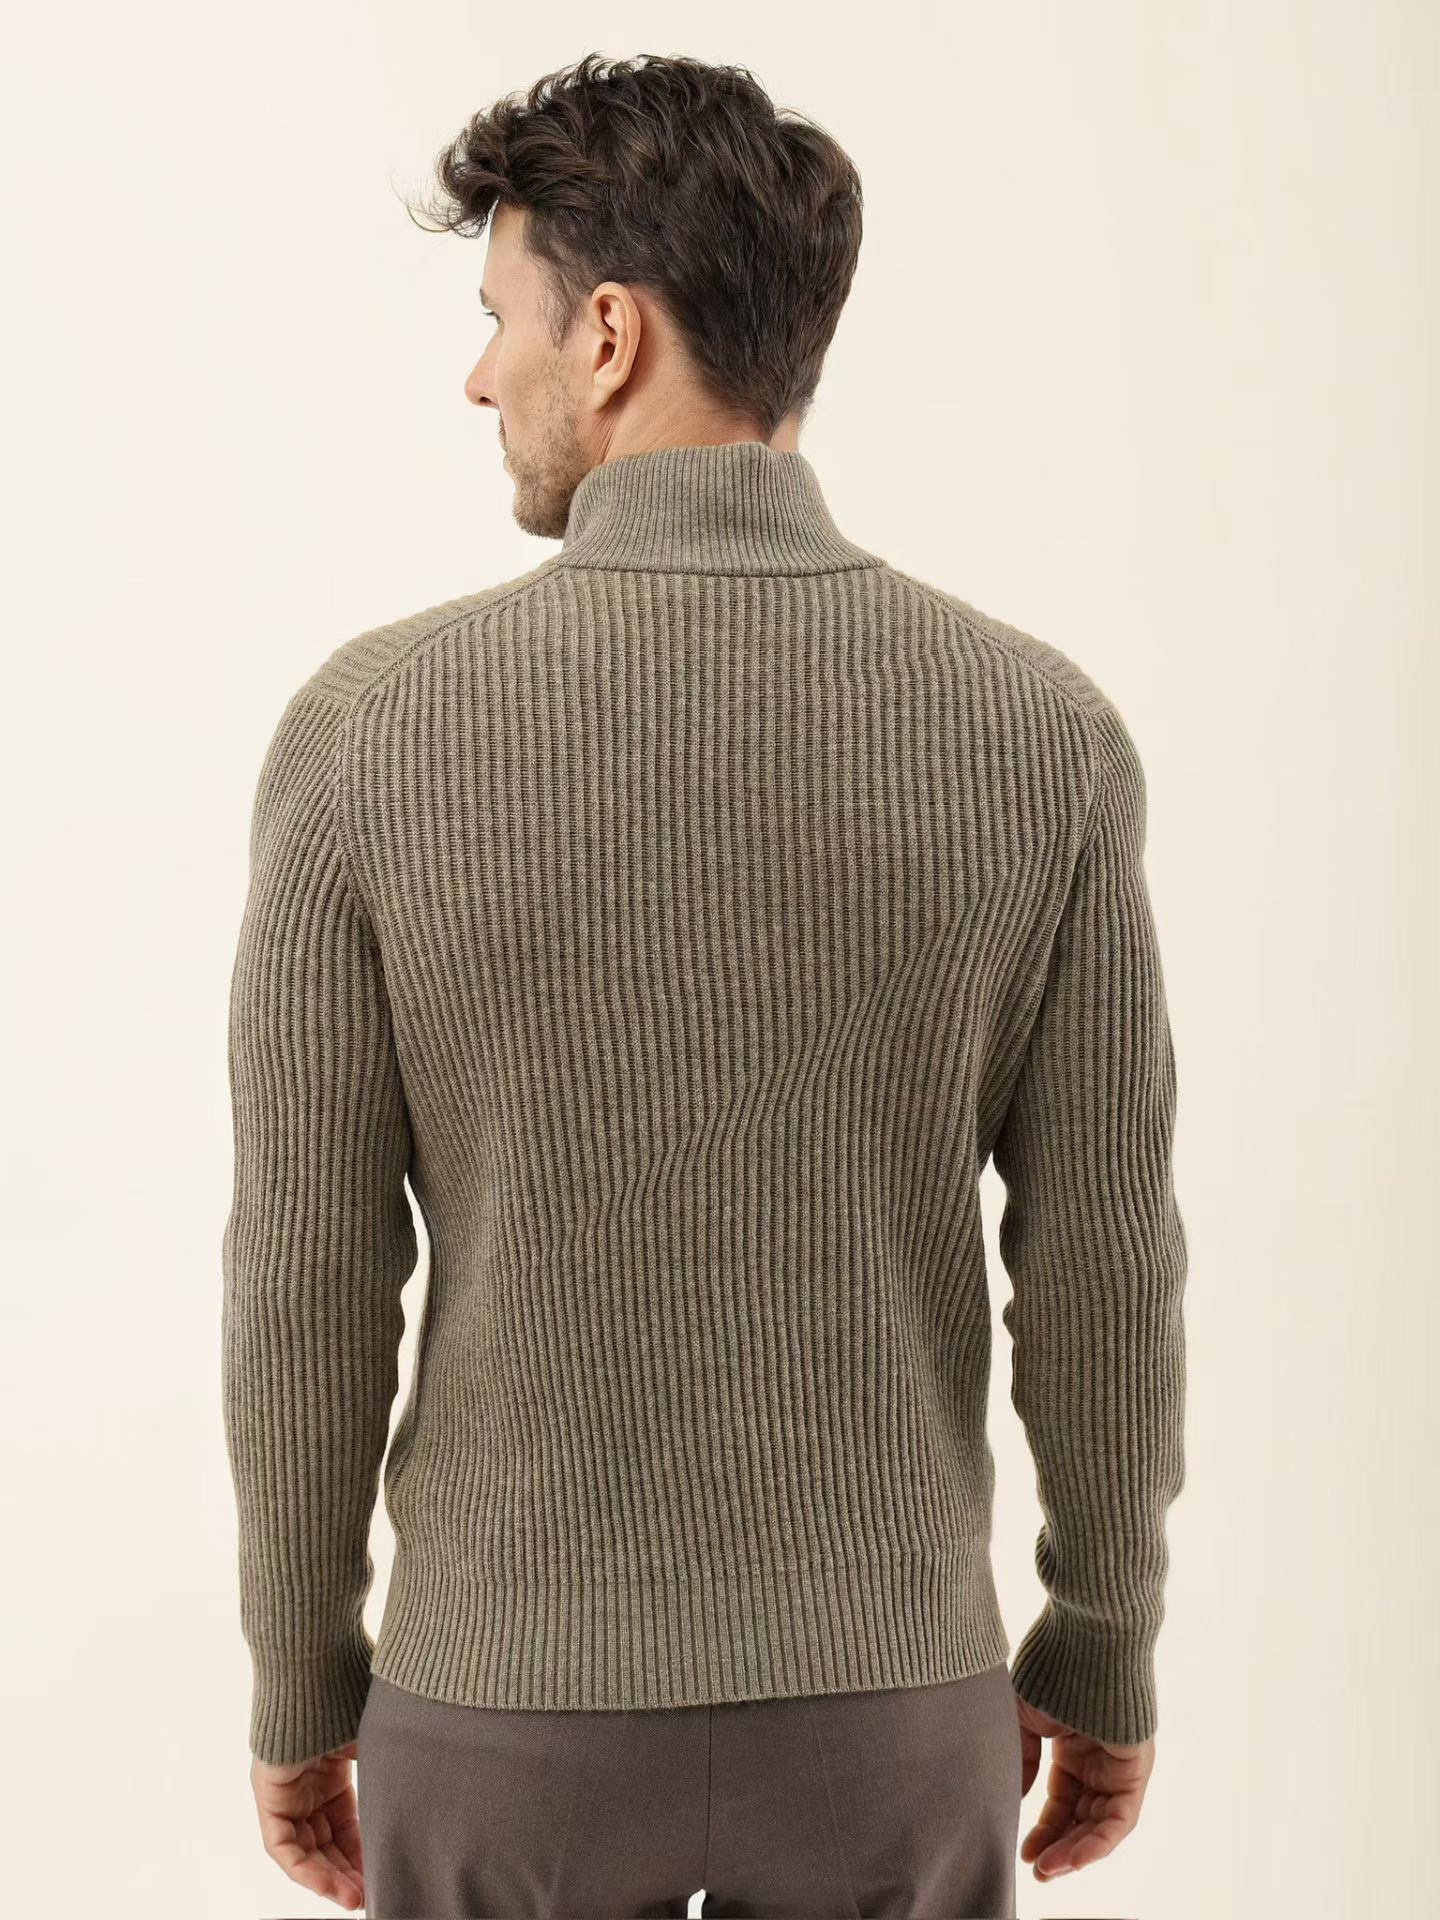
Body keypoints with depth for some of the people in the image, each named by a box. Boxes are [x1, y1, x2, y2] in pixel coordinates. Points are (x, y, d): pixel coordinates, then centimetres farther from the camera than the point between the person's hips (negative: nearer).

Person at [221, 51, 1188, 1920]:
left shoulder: (371, 728, -16)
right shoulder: (1038, 727, -12)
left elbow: (306, 1279, -10)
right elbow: (1103, 1265, -7)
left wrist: (303, 1691, 6)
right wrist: (1107, 1657, 9)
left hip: (513, 1693, -1)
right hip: (879, 1694, 1)